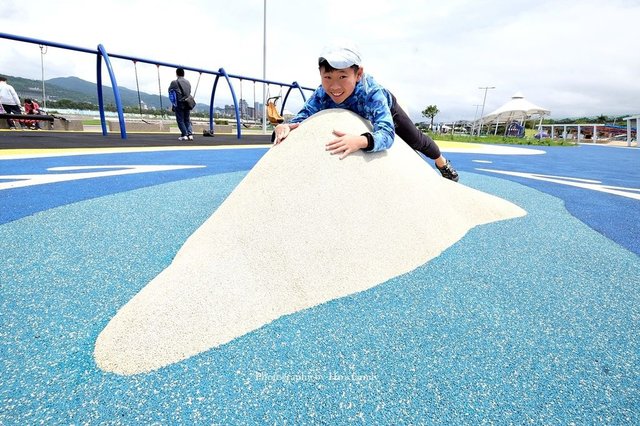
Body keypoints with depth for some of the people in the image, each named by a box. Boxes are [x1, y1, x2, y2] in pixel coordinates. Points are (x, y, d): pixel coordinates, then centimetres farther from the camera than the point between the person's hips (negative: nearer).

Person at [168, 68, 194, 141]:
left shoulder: (174, 82, -3)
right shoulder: (188, 82, 11)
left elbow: (170, 91, 9)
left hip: (179, 104, -4)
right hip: (188, 103, 4)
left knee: (180, 120, 2)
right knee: (187, 120, 11)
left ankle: (184, 135, -4)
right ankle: (190, 134, 0)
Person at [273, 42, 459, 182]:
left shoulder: (372, 93, -50)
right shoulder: (321, 95, -40)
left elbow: (386, 133, -60)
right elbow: (300, 119, -41)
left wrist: (360, 141, -82)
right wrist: (283, 127, -66)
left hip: (384, 108, -1)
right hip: (356, 115, 2)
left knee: (415, 140, 16)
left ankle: (442, 163, 45)